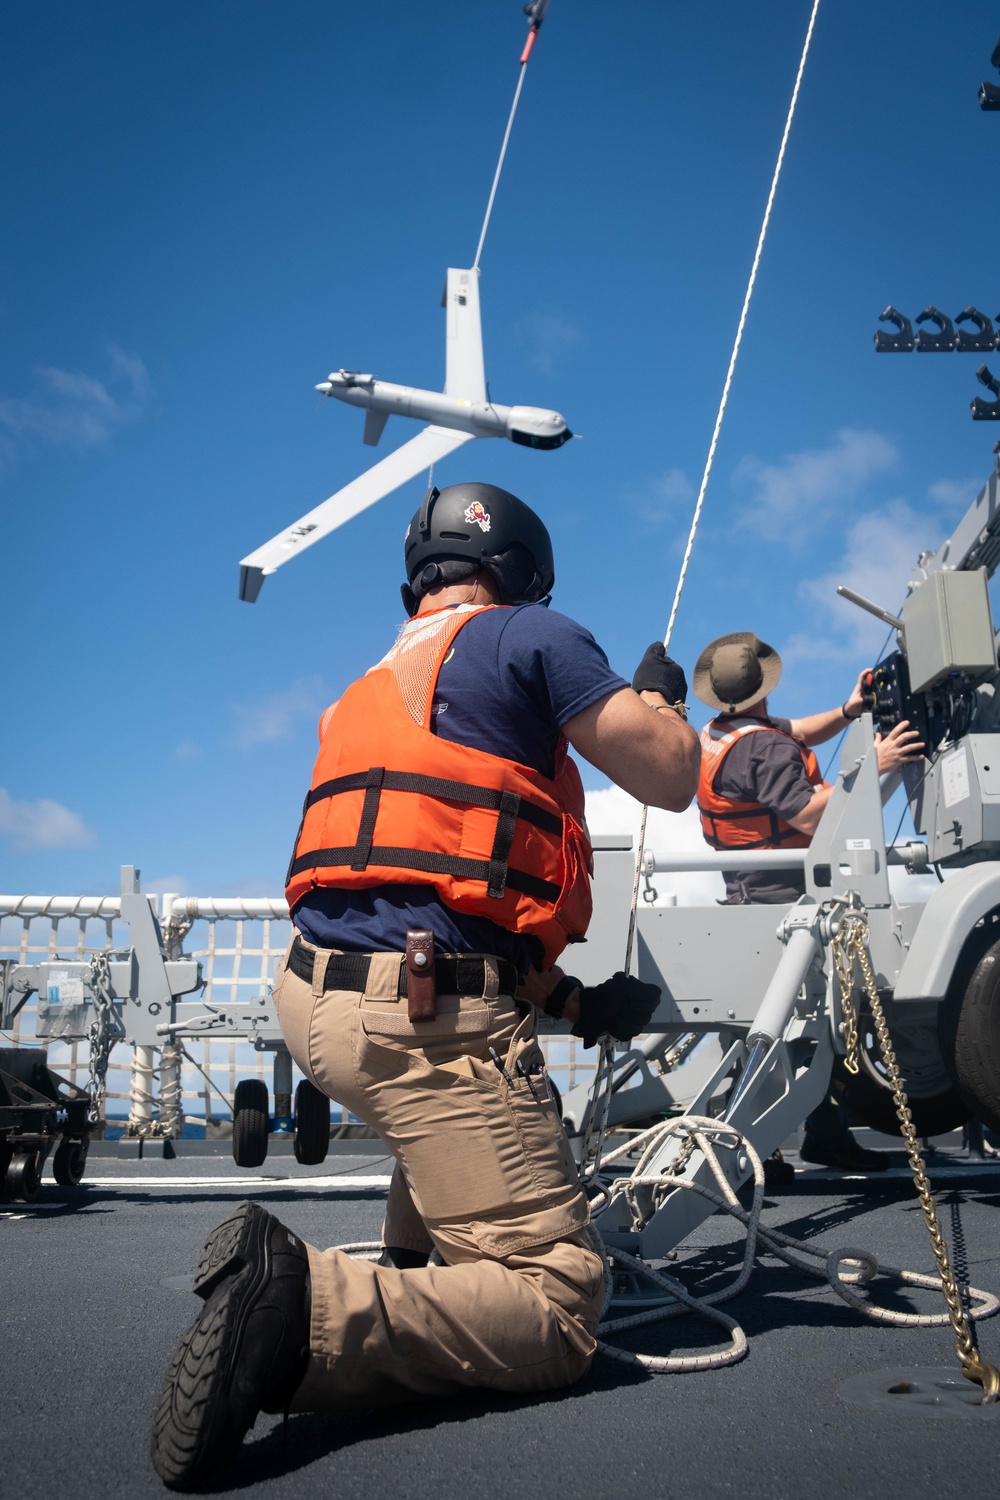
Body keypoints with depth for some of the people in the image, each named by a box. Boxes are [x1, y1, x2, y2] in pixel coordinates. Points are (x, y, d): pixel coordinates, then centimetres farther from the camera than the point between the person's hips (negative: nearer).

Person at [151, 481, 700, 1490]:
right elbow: (672, 780, 2)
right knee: (557, 1310, -2)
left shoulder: (369, 693, 24)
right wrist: (663, 699, 24)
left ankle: (407, 1264, 26)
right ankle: (303, 1307, -21)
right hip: (425, 1015, -9)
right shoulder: (526, 637, 1)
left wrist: (572, 1002, 20)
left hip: (320, 995, 9)